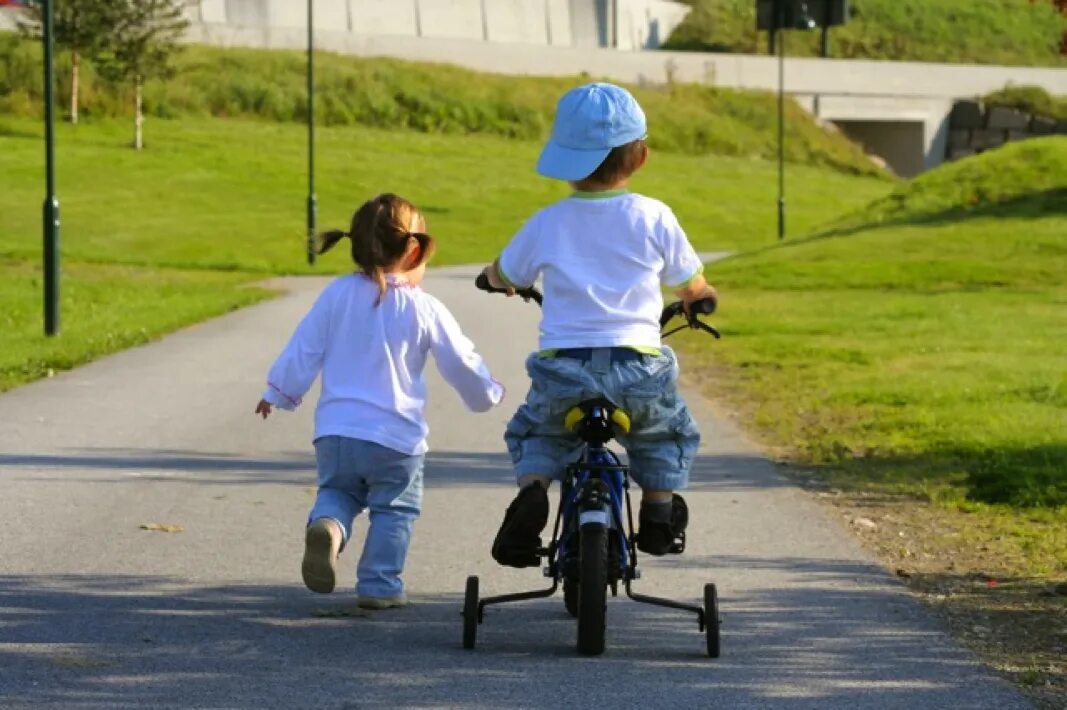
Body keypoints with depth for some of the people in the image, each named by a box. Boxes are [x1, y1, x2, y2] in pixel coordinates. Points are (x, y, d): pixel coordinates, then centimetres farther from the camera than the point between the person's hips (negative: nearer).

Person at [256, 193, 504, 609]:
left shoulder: (338, 294, 0)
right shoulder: (424, 310, -6)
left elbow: (303, 350, 4)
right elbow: (461, 363, 4)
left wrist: (278, 393, 18)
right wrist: (487, 395, 23)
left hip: (335, 430, 3)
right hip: (394, 436, -3)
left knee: (337, 492, 20)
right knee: (393, 510, 11)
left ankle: (326, 526, -11)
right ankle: (379, 585, 7)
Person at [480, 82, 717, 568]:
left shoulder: (547, 224, 2)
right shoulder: (653, 218, 1)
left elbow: (502, 277, 19)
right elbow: (691, 284, 15)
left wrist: (495, 277, 45)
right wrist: (697, 296, 39)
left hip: (562, 369, 0)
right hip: (639, 370, 0)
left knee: (531, 433, 27)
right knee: (671, 435, 29)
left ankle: (532, 492, 2)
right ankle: (660, 514, 20)